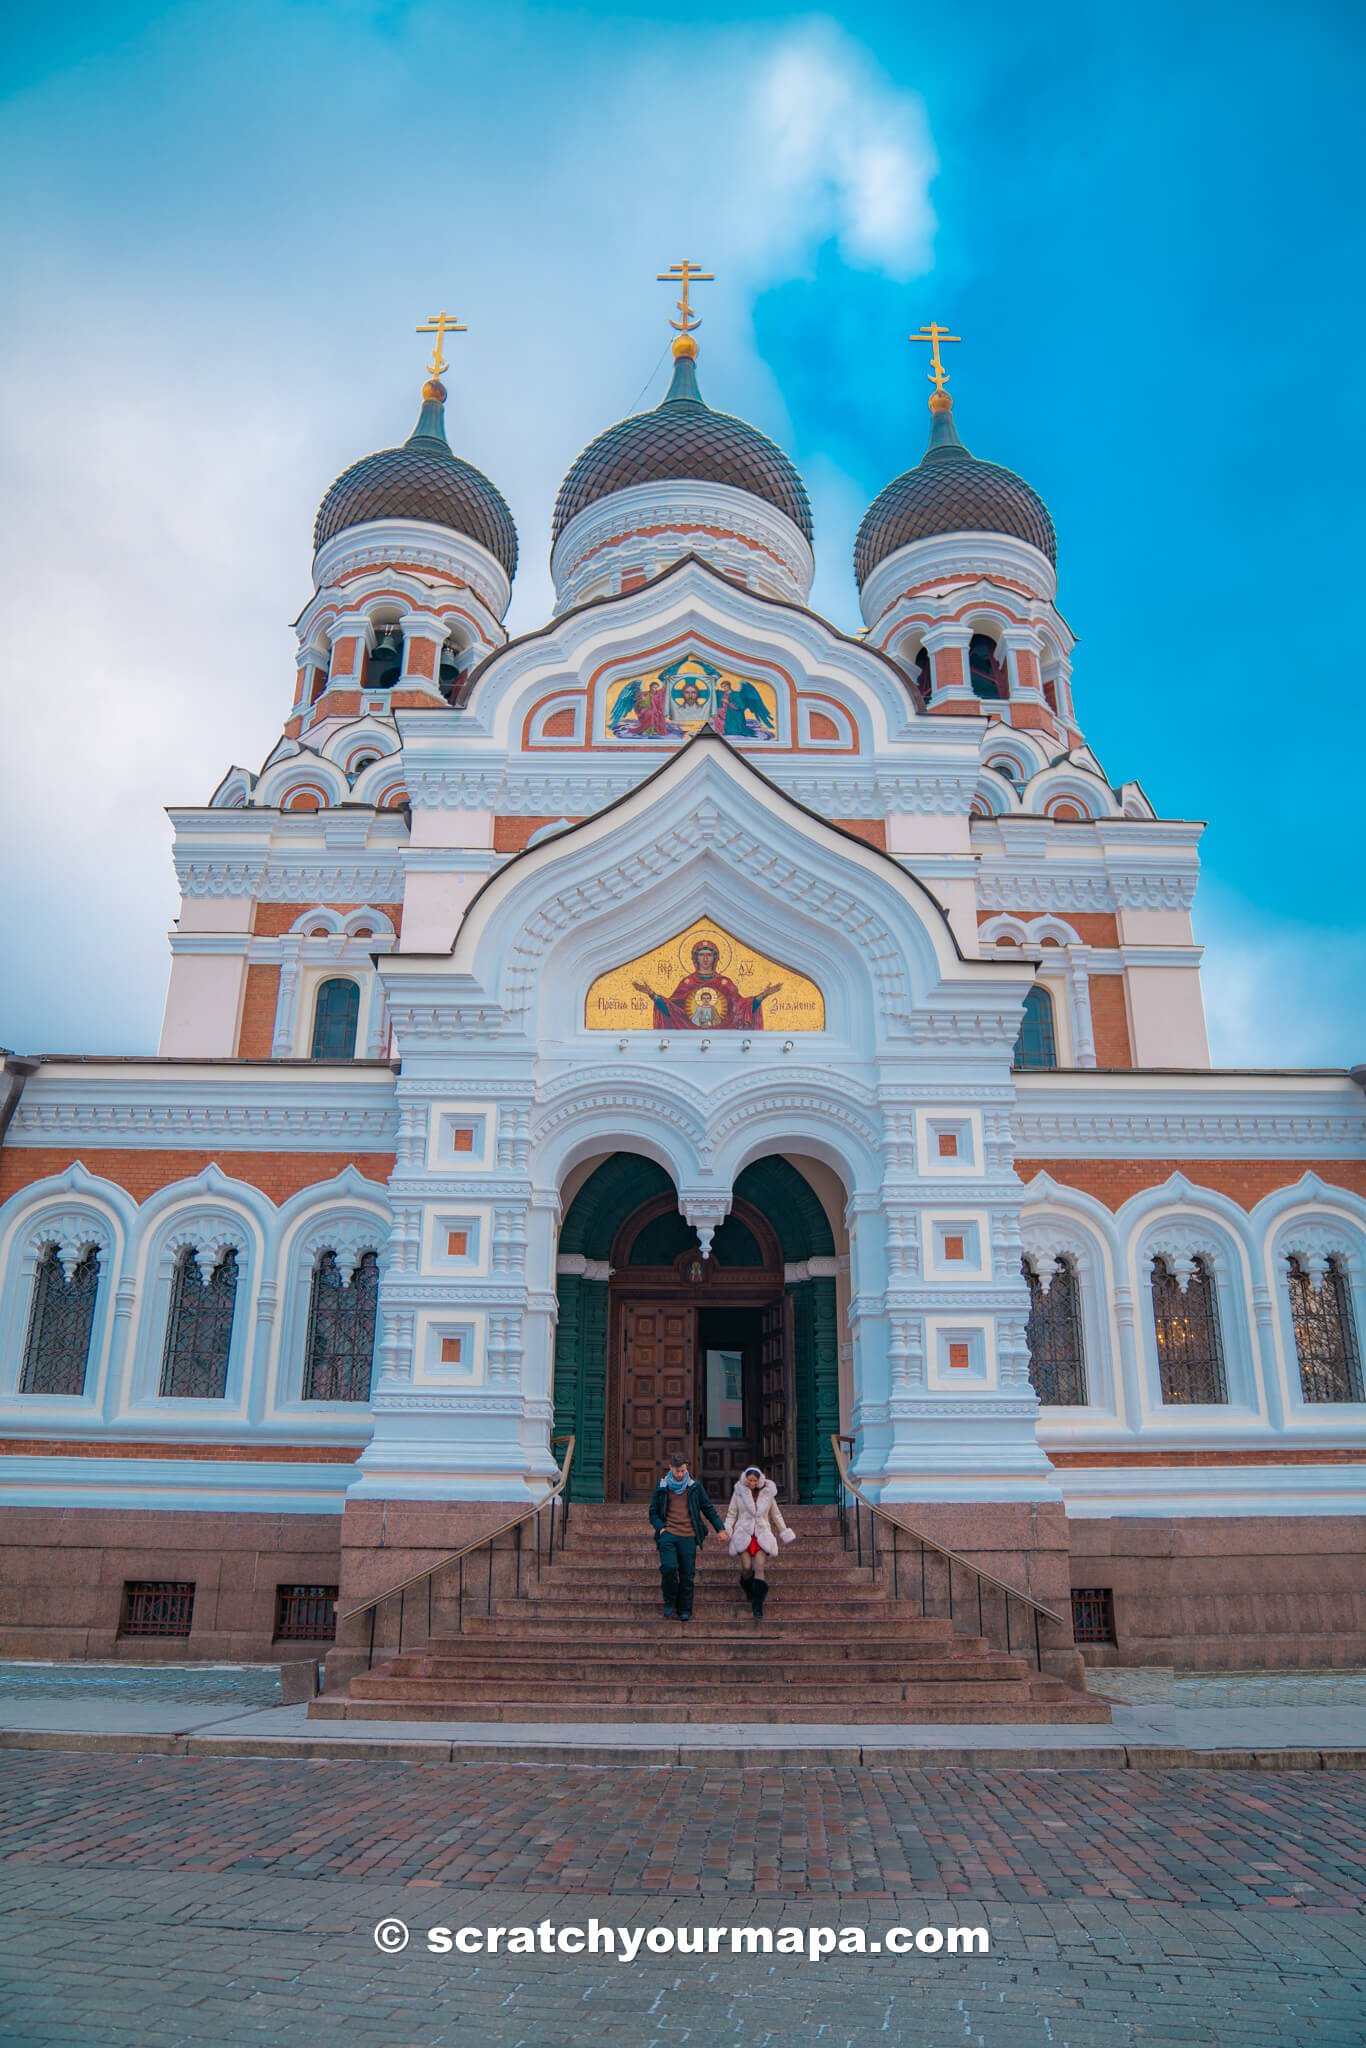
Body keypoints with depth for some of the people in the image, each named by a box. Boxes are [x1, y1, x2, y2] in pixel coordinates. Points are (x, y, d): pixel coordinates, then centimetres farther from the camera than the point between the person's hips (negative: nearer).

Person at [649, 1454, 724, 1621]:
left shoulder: (695, 1486, 9)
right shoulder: (662, 1487, 9)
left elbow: (708, 1509, 14)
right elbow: (653, 1512, 13)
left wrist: (720, 1528, 6)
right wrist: (660, 1527, -4)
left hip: (688, 1536, 1)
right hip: (668, 1534, -1)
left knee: (687, 1574, -1)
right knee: (669, 1567, -18)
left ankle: (685, 1610, 11)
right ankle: (670, 1604, 2)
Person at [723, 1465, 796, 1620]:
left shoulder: (768, 1493, 4)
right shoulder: (739, 1492, 1)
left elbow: (776, 1515, 15)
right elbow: (731, 1514, 6)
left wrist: (785, 1533, 16)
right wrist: (726, 1530, -8)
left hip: (762, 1535, 1)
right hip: (744, 1534, 0)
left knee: (760, 1569, -10)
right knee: (746, 1567, -9)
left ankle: (757, 1606, -7)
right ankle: (749, 1592, 23)